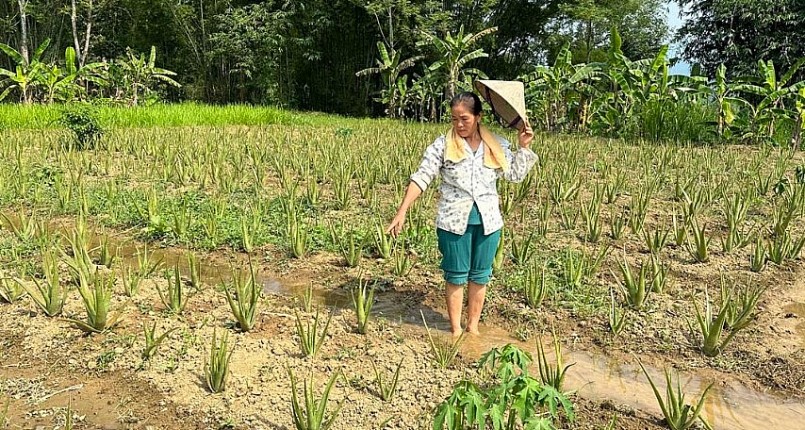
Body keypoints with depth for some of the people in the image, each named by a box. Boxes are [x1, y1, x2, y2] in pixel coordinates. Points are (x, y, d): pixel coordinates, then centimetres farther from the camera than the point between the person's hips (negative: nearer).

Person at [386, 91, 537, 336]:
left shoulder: (497, 146, 2)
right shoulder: (442, 145, -6)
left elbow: (515, 175, 8)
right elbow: (421, 178, -9)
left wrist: (523, 147, -3)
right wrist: (402, 211, -15)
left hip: (488, 220, 3)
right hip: (454, 220, -3)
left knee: (480, 275, 13)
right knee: (456, 276, 7)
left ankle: (473, 326, 28)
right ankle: (455, 329, 20)